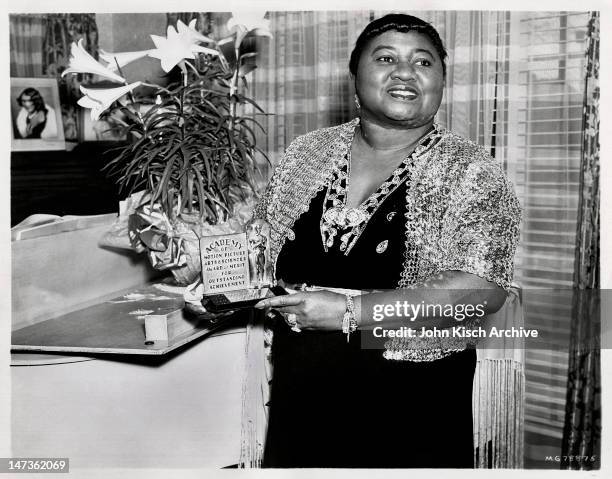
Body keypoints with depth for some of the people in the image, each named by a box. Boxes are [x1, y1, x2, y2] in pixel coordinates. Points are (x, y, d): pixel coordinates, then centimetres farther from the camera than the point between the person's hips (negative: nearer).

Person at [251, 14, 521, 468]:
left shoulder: (471, 173, -10)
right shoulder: (308, 151, 2)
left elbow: (482, 288, -20)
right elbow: (265, 244, 15)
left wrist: (350, 311, -25)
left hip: (412, 411, -3)